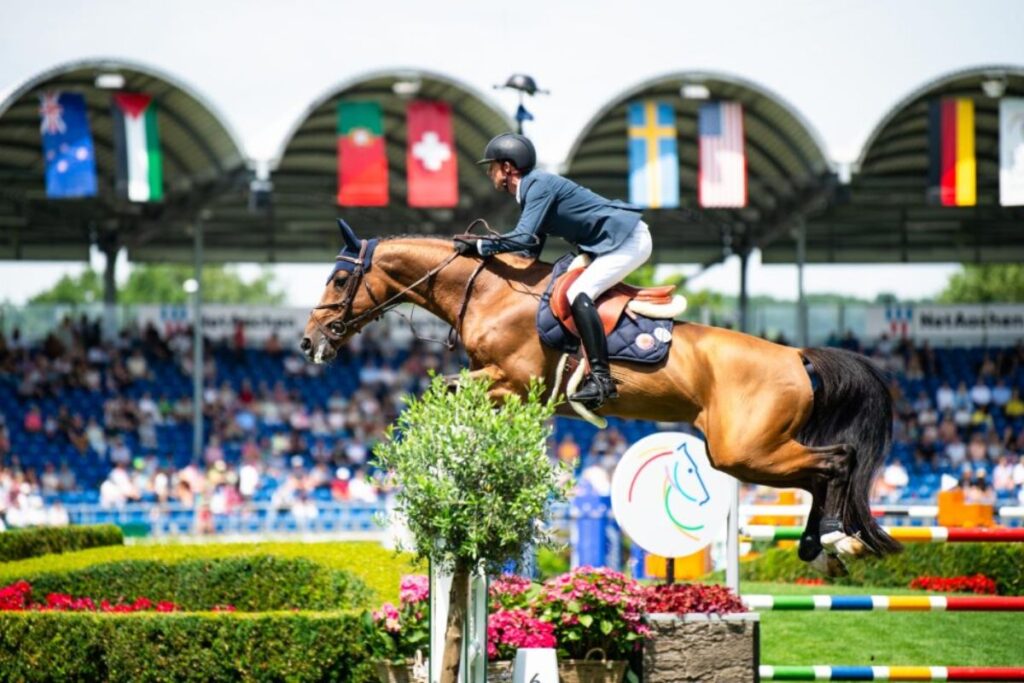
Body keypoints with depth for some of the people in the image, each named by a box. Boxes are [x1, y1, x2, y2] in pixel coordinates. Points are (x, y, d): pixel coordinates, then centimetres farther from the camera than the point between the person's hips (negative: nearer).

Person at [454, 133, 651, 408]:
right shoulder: (533, 189, 14)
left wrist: (479, 246, -18)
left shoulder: (540, 184, -16)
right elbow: (532, 251, 15)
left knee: (578, 295, -23)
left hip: (628, 240, -11)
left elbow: (524, 238, -26)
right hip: (609, 243, 11)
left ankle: (601, 378, -30)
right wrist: (484, 247, 10)